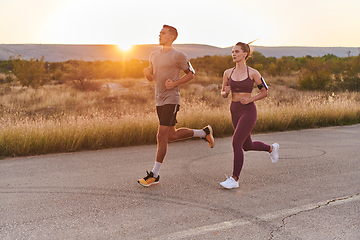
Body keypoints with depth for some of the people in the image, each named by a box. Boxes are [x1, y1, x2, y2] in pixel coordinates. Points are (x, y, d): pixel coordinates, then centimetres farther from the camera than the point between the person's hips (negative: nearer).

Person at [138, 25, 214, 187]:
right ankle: (204, 133, 33)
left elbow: (191, 74, 0)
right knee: (171, 136, 15)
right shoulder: (154, 55, 14)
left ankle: (154, 175, -2)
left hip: (171, 100, -8)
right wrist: (146, 73, -3)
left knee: (162, 137, -10)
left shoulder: (178, 56, -7)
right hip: (159, 100, 8)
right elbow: (151, 78, 21)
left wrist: (175, 83, -14)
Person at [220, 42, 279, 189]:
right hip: (234, 110, 6)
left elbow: (265, 92, 1)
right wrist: (226, 92, -10)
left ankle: (234, 179, -10)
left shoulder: (252, 73, -6)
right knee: (247, 146, 17)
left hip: (248, 111, -6)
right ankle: (271, 148, 47)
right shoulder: (228, 73, 5)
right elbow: (223, 94, 13)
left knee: (236, 142, -17)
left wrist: (250, 99, -14)